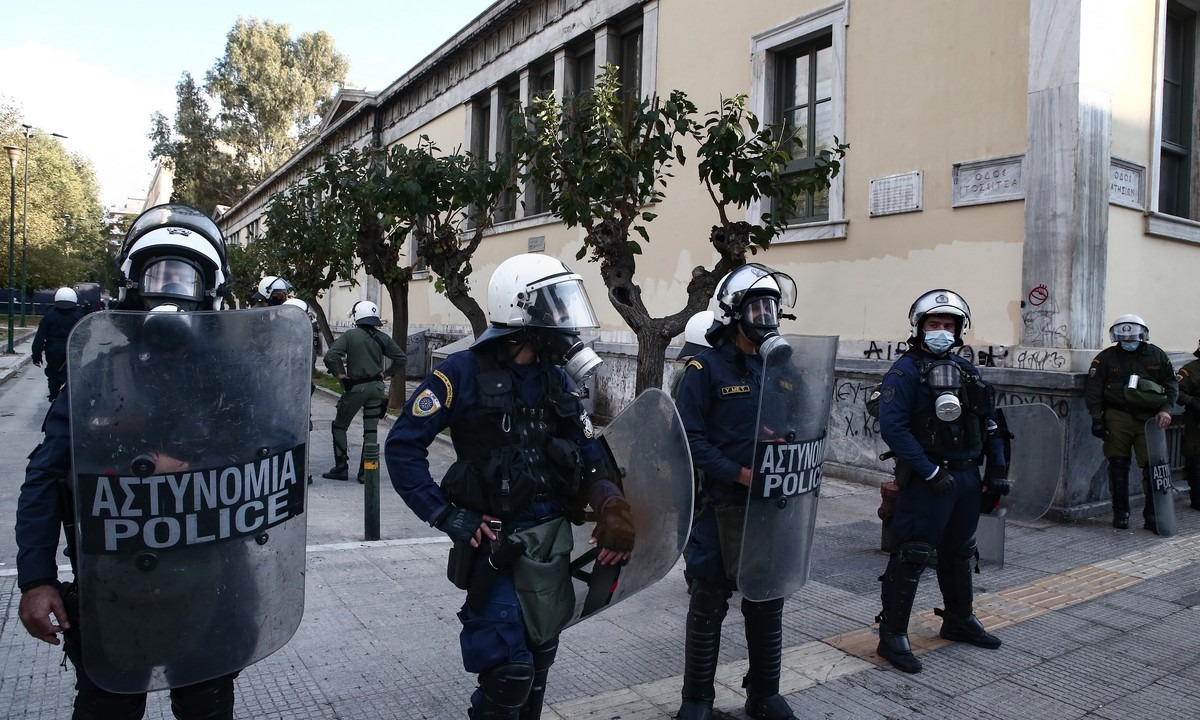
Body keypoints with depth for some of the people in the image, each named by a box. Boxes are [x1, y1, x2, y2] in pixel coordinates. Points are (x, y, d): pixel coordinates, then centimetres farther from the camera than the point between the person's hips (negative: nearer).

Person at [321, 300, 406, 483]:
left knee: (340, 426, 14)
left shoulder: (350, 335, -8)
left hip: (356, 387, -3)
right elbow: (402, 359, 6)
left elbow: (330, 357, -18)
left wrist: (339, 374, -5)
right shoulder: (383, 338, 3)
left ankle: (341, 468, 12)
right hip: (377, 388, 4)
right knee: (371, 431, 9)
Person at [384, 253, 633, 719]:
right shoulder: (466, 373, -12)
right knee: (508, 669, -4)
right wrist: (447, 516, -16)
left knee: (538, 659, 18)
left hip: (552, 538, 6)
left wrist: (612, 504, -9)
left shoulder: (559, 379, 6)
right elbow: (402, 446, -12)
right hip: (495, 542, -6)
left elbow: (589, 458, 9)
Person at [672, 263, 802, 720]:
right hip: (722, 506, -5)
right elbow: (689, 438, -14)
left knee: (769, 601, 16)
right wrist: (740, 474, -20)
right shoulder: (707, 367, -8)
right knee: (709, 604, 8)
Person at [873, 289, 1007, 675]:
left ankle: (959, 620, 39)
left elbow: (988, 422, 18)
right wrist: (931, 472, -22)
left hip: (967, 478, 8)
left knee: (959, 553, 21)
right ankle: (892, 634, 5)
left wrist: (998, 467, 9)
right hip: (926, 481, -8)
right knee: (911, 557, -5)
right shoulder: (906, 370, -12)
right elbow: (892, 428, -22)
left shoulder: (966, 370, 12)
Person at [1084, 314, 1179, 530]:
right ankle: (1120, 513, 13)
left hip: (1150, 419, 1)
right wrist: (1096, 418, -6)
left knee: (1153, 466, -4)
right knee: (1118, 466, 3)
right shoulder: (1106, 358, 5)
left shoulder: (1157, 356, 10)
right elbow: (1093, 389, 1)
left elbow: (1171, 384, 14)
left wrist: (1166, 409, -2)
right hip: (1118, 418, -1)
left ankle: (1152, 515, 6)